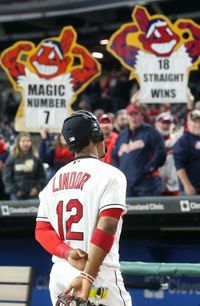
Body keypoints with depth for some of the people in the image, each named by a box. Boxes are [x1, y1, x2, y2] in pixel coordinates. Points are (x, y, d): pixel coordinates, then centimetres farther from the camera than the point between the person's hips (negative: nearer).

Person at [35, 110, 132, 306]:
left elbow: (42, 230, 9)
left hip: (58, 274, 7)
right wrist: (88, 277, -21)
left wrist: (67, 252, -7)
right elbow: (106, 228, -16)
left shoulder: (54, 180, 15)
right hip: (99, 275, -7)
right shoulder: (110, 175, -6)